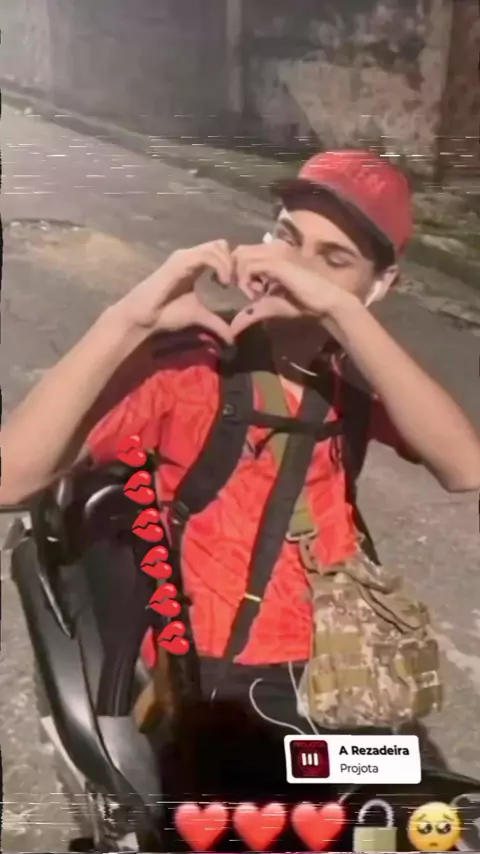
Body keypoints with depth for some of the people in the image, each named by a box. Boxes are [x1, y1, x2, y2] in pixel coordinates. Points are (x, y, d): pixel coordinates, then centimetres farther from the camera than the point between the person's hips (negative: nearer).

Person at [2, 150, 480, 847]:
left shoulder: (353, 377, 3)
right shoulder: (179, 362, -10)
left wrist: (338, 311, -27)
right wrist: (129, 319, -30)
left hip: (329, 688, 5)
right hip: (203, 694, -5)